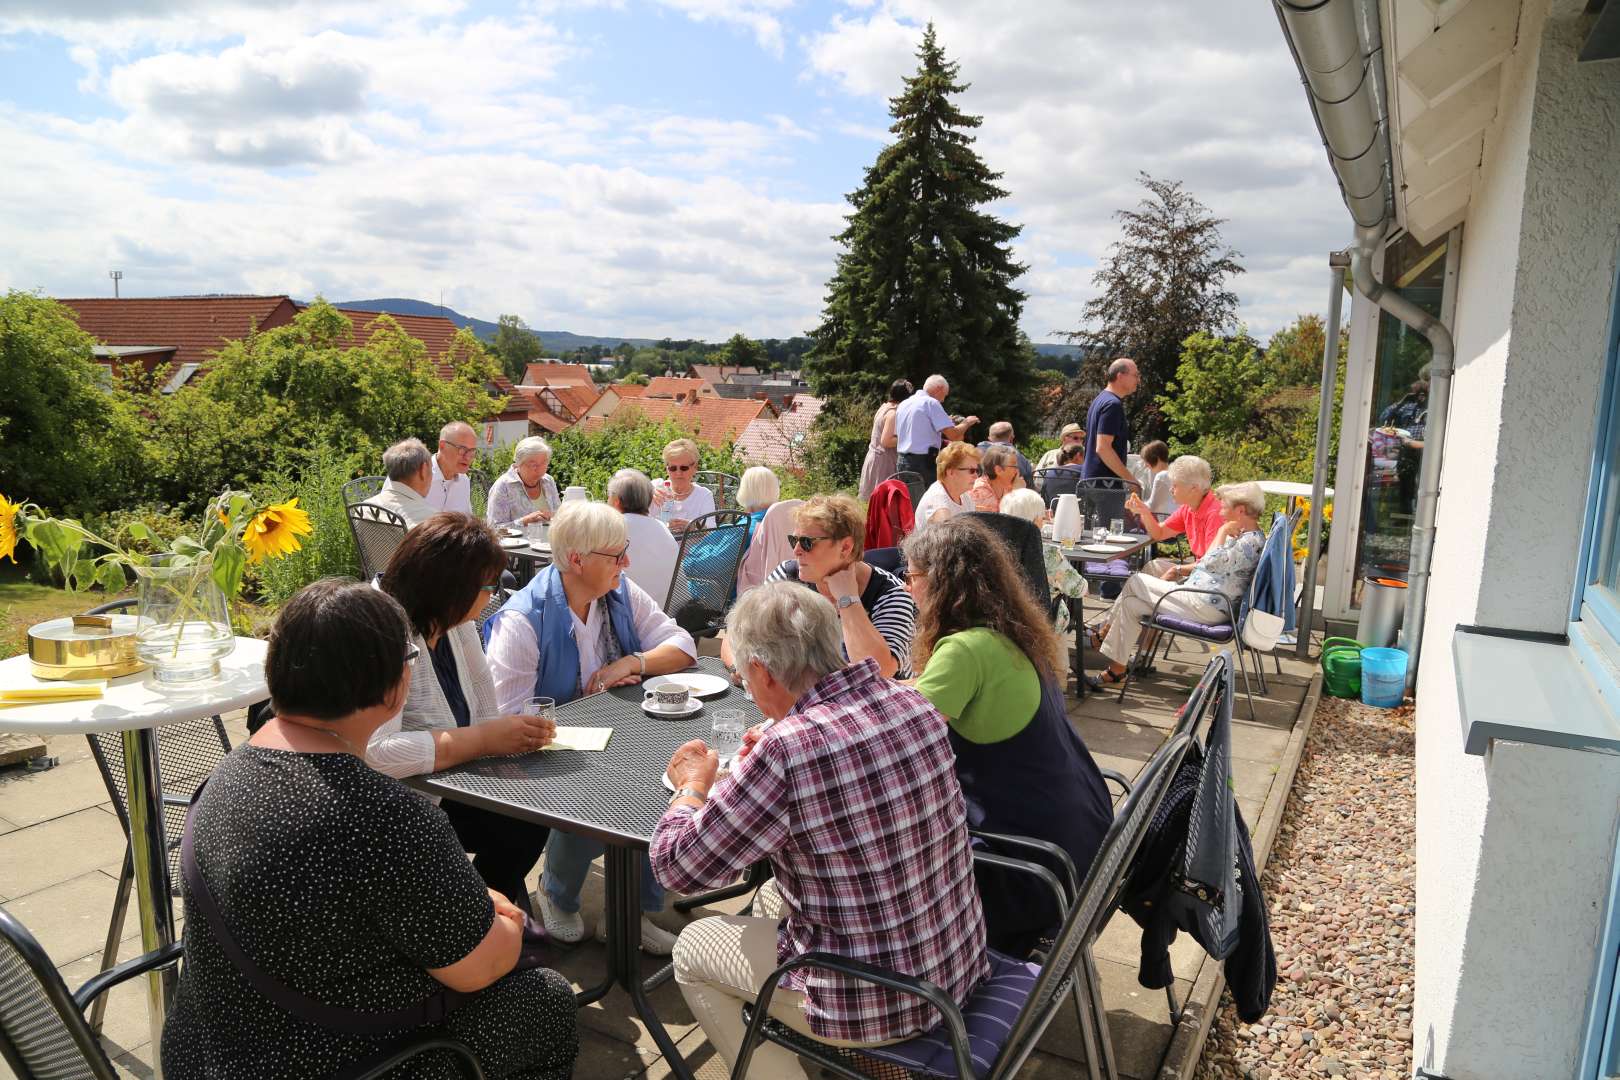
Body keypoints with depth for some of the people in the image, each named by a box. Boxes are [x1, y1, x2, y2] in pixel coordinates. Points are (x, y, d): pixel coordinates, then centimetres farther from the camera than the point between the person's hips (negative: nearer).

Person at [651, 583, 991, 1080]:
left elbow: (675, 865, -15)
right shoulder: (913, 702, -7)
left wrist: (693, 784, 3)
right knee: (771, 898, 28)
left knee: (692, 947, 15)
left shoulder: (786, 751, -28)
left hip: (877, 1003, -7)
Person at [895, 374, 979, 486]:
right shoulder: (931, 403, -9)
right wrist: (966, 423, 6)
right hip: (923, 463, -8)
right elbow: (954, 435, -15)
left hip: (901, 461, 8)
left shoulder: (903, 404, 14)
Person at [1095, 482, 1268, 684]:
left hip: (1206, 607, -11)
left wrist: (1223, 531, -14)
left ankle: (1104, 634, 11)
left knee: (1135, 582, -4)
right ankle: (1116, 669, 10)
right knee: (1130, 603, 6)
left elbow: (1212, 562, -27)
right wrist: (1178, 571, 15)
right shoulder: (1242, 535, 16)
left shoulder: (1252, 541, -17)